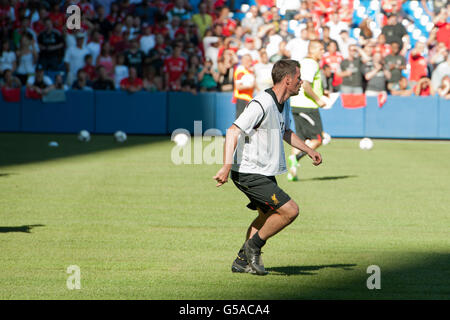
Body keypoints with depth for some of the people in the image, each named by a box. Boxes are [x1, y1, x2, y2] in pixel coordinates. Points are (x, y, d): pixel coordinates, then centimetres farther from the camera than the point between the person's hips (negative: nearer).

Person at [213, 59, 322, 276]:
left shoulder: (283, 104, 8)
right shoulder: (261, 105, -23)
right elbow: (233, 132, -29)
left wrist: (309, 150, 29)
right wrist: (227, 166, -37)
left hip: (266, 172, 10)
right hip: (249, 174, -10)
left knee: (267, 215, 21)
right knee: (290, 210, -14)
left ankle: (242, 261, 31)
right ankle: (254, 245, 2)